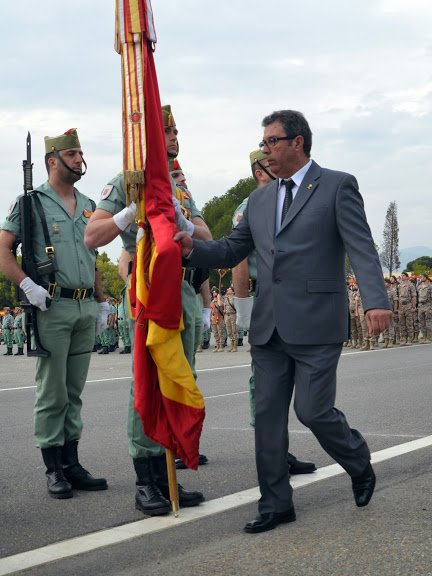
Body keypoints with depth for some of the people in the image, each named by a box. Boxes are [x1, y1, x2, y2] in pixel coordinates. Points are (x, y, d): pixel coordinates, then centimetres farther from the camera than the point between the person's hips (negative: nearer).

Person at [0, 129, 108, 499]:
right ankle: (54, 469, 3)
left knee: (74, 392, 10)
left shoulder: (88, 206, 17)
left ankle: (71, 463, 15)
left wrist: (101, 301, 17)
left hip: (86, 309, 6)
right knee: (52, 392, -3)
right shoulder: (32, 203, -1)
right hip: (52, 306, -6)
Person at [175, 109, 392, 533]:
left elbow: (361, 249, -11)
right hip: (269, 326, 6)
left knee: (313, 410, -4)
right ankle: (275, 503, 15)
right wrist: (193, 249, -2)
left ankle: (359, 464, 26)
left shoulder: (337, 187, -2)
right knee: (268, 416, 5)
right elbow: (231, 251, 19)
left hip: (316, 324, -6)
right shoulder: (259, 200, 16)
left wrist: (375, 302, -25)